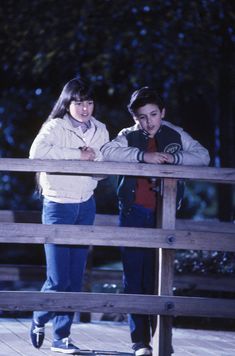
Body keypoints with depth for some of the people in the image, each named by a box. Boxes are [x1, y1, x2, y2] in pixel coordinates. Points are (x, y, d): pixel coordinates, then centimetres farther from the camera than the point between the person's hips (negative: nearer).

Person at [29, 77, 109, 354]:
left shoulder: (100, 130, 6)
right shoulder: (55, 127, -10)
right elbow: (37, 152, -28)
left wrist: (95, 157, -13)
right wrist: (77, 154, -24)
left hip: (86, 206, 5)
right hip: (58, 206, -5)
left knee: (75, 277, 5)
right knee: (58, 278, -7)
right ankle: (39, 320, 20)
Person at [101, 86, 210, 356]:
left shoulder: (175, 135, 6)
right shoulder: (129, 136, 1)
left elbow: (203, 156, 2)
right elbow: (107, 152, -16)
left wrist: (175, 157, -15)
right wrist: (143, 155, -24)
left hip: (163, 214, 1)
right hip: (134, 213, -1)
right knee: (134, 276, 0)